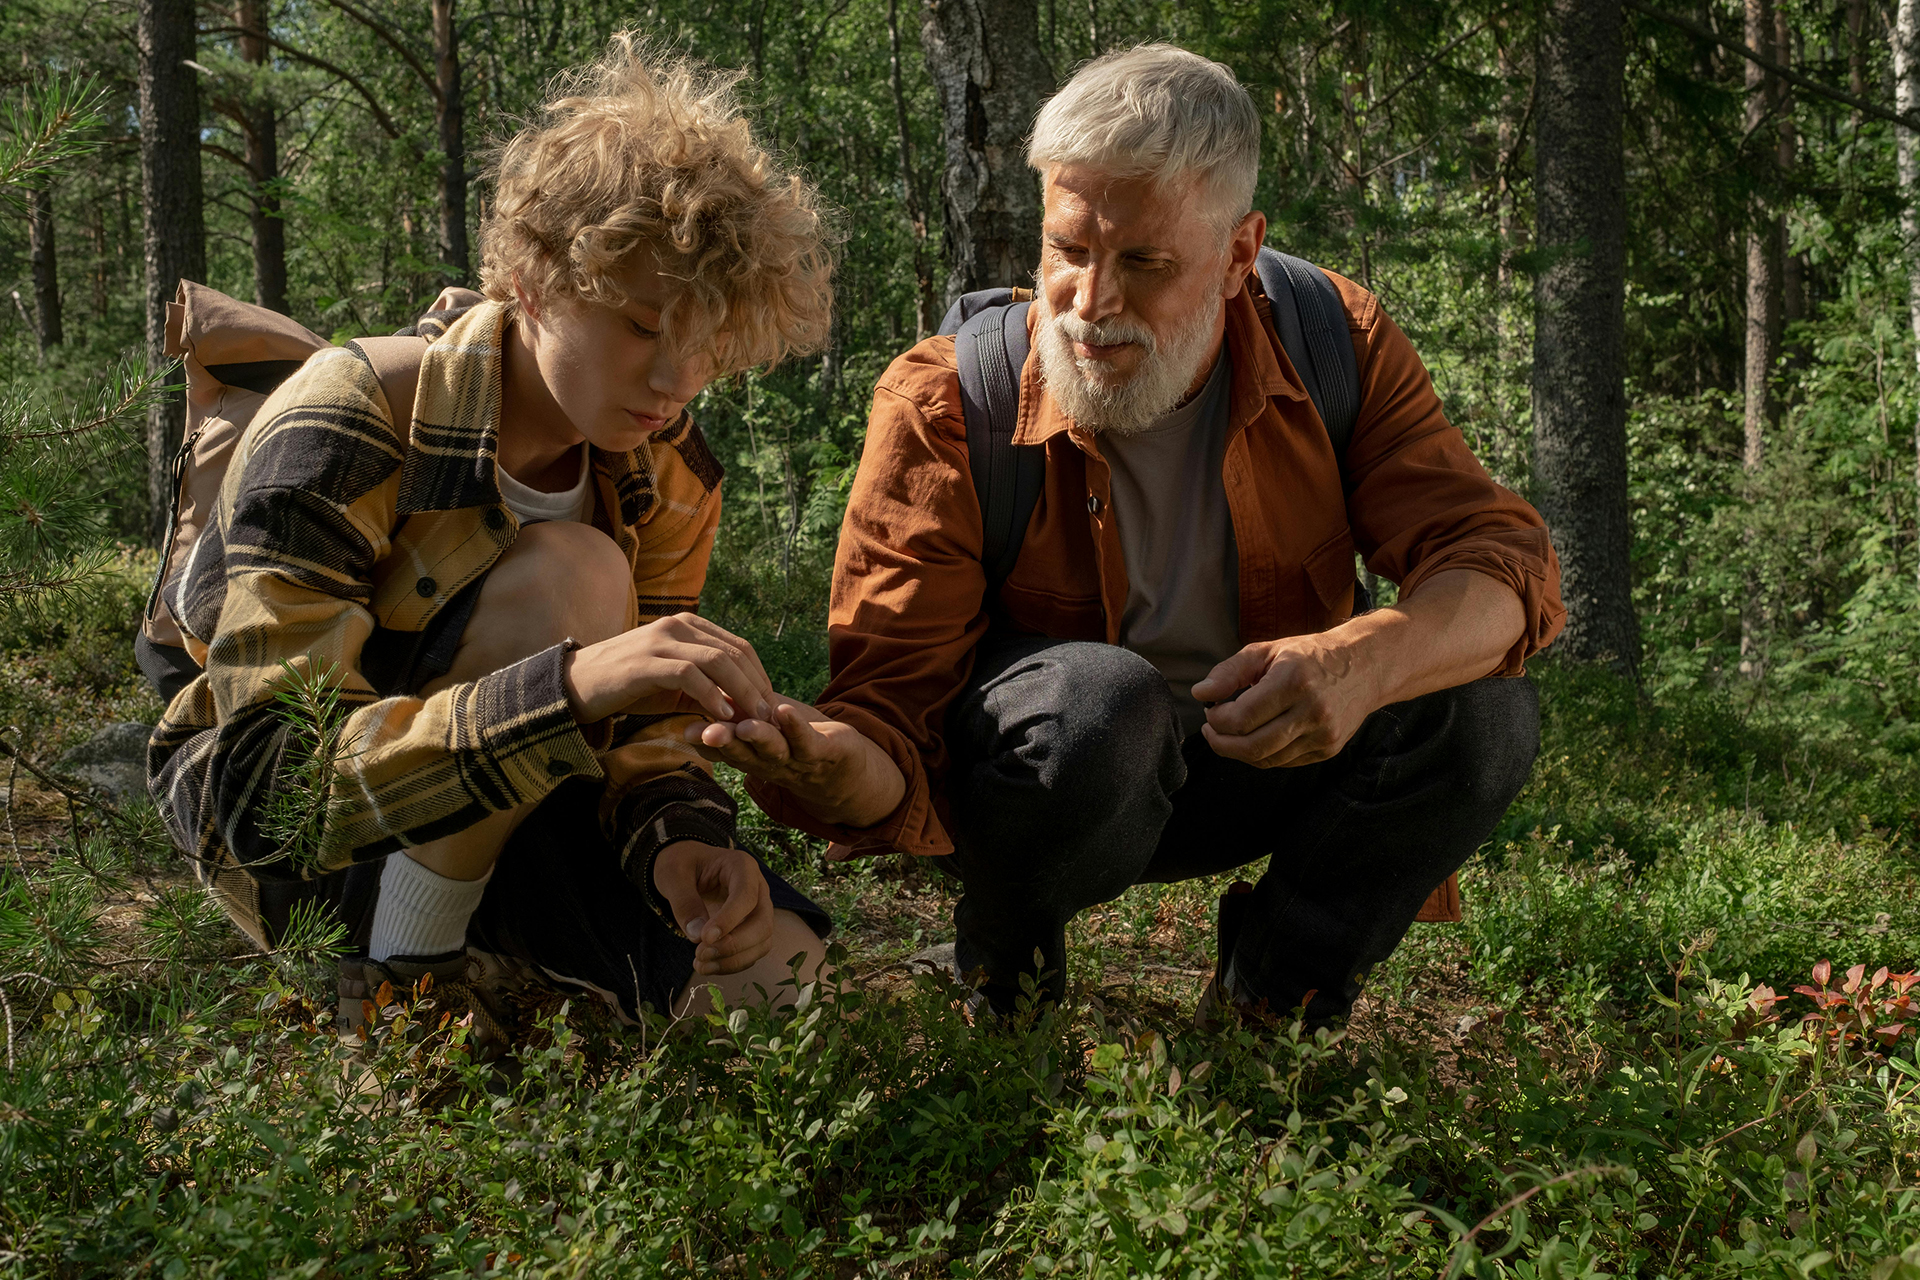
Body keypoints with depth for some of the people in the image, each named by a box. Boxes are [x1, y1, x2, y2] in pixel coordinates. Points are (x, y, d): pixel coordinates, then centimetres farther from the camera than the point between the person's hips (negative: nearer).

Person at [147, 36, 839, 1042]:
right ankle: (398, 982, -18)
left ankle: (470, 956, 10)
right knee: (568, 575, -31)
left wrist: (679, 841, -28)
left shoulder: (667, 477, -8)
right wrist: (569, 684, -50)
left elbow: (638, 725, -2)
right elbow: (271, 782, -36)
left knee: (774, 964, -14)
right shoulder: (344, 432, -28)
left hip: (490, 806, 6)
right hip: (269, 832, -6)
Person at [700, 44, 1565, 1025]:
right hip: (1031, 776, -3)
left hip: (1260, 759, 3)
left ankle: (1271, 990, 1)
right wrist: (831, 768, -53)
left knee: (1482, 709, -23)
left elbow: (1503, 559, -21)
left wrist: (1364, 662, -44)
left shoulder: (1336, 347, -14)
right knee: (1098, 700, -38)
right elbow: (891, 708, -26)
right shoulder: (943, 402, -22)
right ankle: (998, 979, -5)